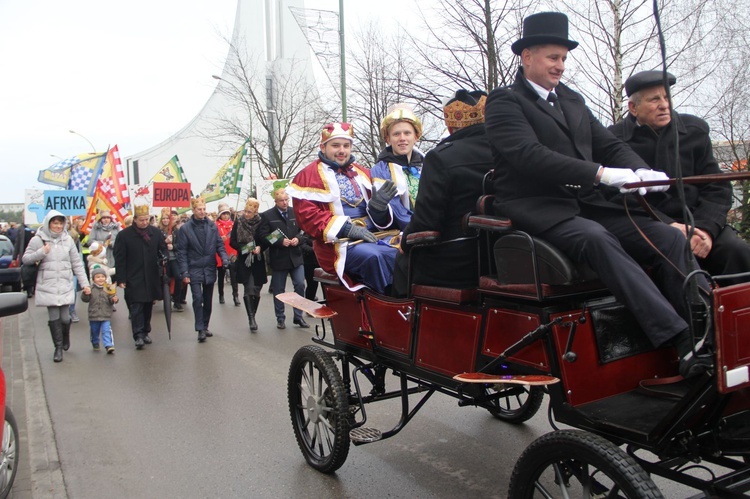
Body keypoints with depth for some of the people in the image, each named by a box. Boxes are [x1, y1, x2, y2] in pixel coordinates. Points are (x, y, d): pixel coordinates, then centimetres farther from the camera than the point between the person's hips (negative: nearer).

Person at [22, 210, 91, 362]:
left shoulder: (67, 239, 3)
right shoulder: (38, 240, -2)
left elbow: (77, 263, 6)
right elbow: (25, 259, 2)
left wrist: (84, 283, 3)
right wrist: (41, 252, -16)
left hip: (65, 286, 1)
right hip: (48, 286, -1)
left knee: (65, 318, 1)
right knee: (54, 318, -1)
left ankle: (66, 336, 34)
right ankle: (58, 347, 16)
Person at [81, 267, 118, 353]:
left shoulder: (109, 288, -2)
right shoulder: (91, 288, -2)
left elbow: (111, 301, 0)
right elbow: (85, 299, -1)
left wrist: (114, 300, -23)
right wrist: (86, 294, -21)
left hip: (106, 315, -2)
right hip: (93, 315, 2)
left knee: (106, 331, -11)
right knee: (94, 332, 17)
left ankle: (109, 346, -14)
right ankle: (95, 344, 37)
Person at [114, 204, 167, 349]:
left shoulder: (156, 232, 4)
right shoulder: (124, 235, -4)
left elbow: (163, 249, 14)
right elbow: (119, 259, -4)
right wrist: (121, 279, -7)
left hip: (151, 278, 4)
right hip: (133, 279, -3)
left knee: (148, 306, 11)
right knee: (136, 307, -7)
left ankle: (145, 332, 23)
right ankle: (138, 335, -7)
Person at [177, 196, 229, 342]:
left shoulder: (212, 226, 2)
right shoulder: (185, 229, -4)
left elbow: (219, 244, 8)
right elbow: (182, 252, -4)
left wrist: (224, 258, -11)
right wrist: (184, 272, -10)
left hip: (210, 269, 3)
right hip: (194, 270, -3)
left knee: (208, 300, 12)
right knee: (198, 299, -11)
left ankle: (205, 326, 25)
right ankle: (200, 329, -5)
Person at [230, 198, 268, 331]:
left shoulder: (260, 222, -5)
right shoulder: (238, 222, -3)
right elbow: (232, 242, 0)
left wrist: (259, 247, -17)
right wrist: (243, 248, -17)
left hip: (258, 261, 1)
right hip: (244, 260, -1)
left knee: (256, 289, 7)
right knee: (249, 289, -8)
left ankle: (252, 316, 22)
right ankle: (251, 318, -7)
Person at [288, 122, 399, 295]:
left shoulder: (362, 173, 22)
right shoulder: (309, 176, 6)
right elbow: (307, 215, -8)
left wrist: (378, 206, -5)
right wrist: (346, 228, -17)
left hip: (372, 237, 6)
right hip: (339, 244, -5)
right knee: (373, 256, -35)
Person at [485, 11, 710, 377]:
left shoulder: (572, 100, 24)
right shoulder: (504, 102, 0)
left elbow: (609, 144, 16)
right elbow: (530, 155, -17)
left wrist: (641, 171, -7)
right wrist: (601, 173, -24)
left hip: (587, 206, 8)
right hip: (538, 212, -7)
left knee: (670, 237, -12)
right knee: (597, 239, -35)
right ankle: (683, 344, -40)